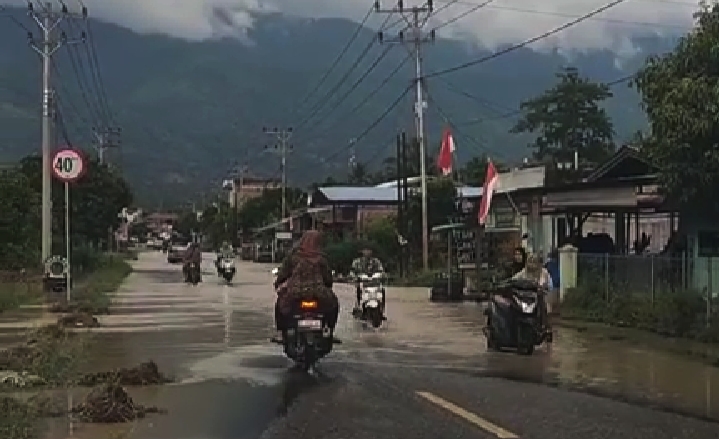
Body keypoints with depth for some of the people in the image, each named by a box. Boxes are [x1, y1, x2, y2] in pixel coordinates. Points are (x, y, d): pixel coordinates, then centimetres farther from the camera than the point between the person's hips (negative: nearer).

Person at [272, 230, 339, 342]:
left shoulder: (292, 257, 1)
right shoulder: (321, 259, 0)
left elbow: (283, 274, 5)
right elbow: (328, 278, 6)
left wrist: (277, 284, 25)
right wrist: (328, 286, 28)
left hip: (294, 294, 1)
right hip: (317, 294, 0)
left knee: (280, 303, 31)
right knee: (333, 302, 28)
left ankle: (280, 333, 22)